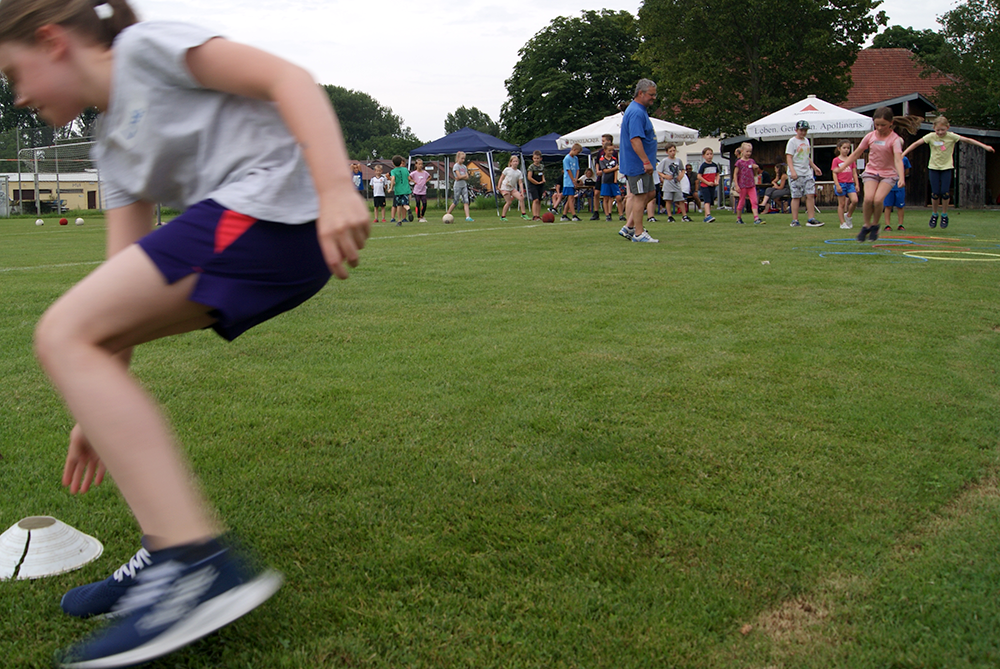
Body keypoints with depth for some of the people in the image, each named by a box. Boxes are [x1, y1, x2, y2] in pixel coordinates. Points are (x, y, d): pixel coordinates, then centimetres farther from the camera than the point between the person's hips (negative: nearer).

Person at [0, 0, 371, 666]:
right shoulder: (115, 146, 28)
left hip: (271, 207, -10)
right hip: (240, 236, 10)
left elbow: (287, 78, -9)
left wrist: (336, 189, -24)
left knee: (64, 336, -13)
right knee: (84, 339, 15)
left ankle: (201, 565, -22)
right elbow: (125, 282, 24)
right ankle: (170, 550, 11)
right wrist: (102, 410, 22)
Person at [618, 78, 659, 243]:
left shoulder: (639, 110, 17)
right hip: (637, 164, -11)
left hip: (639, 163, 11)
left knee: (650, 193, 14)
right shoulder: (636, 112, -18)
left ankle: (629, 227, 15)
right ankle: (638, 234, 2)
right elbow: (635, 139, -27)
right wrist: (646, 161, -28)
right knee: (640, 197, -5)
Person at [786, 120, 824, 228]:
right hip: (796, 174, -6)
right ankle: (794, 221, 0)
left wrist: (814, 167, 24)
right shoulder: (792, 141, -4)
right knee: (796, 196, -5)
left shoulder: (806, 141, 17)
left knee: (811, 194, -1)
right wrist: (792, 171, -22)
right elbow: (789, 157, -11)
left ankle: (811, 219, 2)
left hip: (807, 172, 6)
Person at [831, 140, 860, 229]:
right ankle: (842, 223, 7)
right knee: (842, 204, 0)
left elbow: (854, 173, 14)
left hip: (850, 183, 4)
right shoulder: (836, 160, -1)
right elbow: (834, 173, -5)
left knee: (855, 200, -13)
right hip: (841, 184, -4)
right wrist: (837, 185, -13)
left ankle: (848, 215, 12)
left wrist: (857, 184, 8)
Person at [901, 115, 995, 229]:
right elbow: (916, 144, -7)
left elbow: (967, 140, -8)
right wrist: (903, 154, -12)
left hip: (946, 167, 0)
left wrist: (984, 146, -11)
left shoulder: (951, 136, -7)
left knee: (945, 192, -11)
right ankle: (934, 214, 17)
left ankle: (944, 215, 10)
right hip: (933, 167, 0)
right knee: (935, 193, -5)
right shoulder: (931, 136, -7)